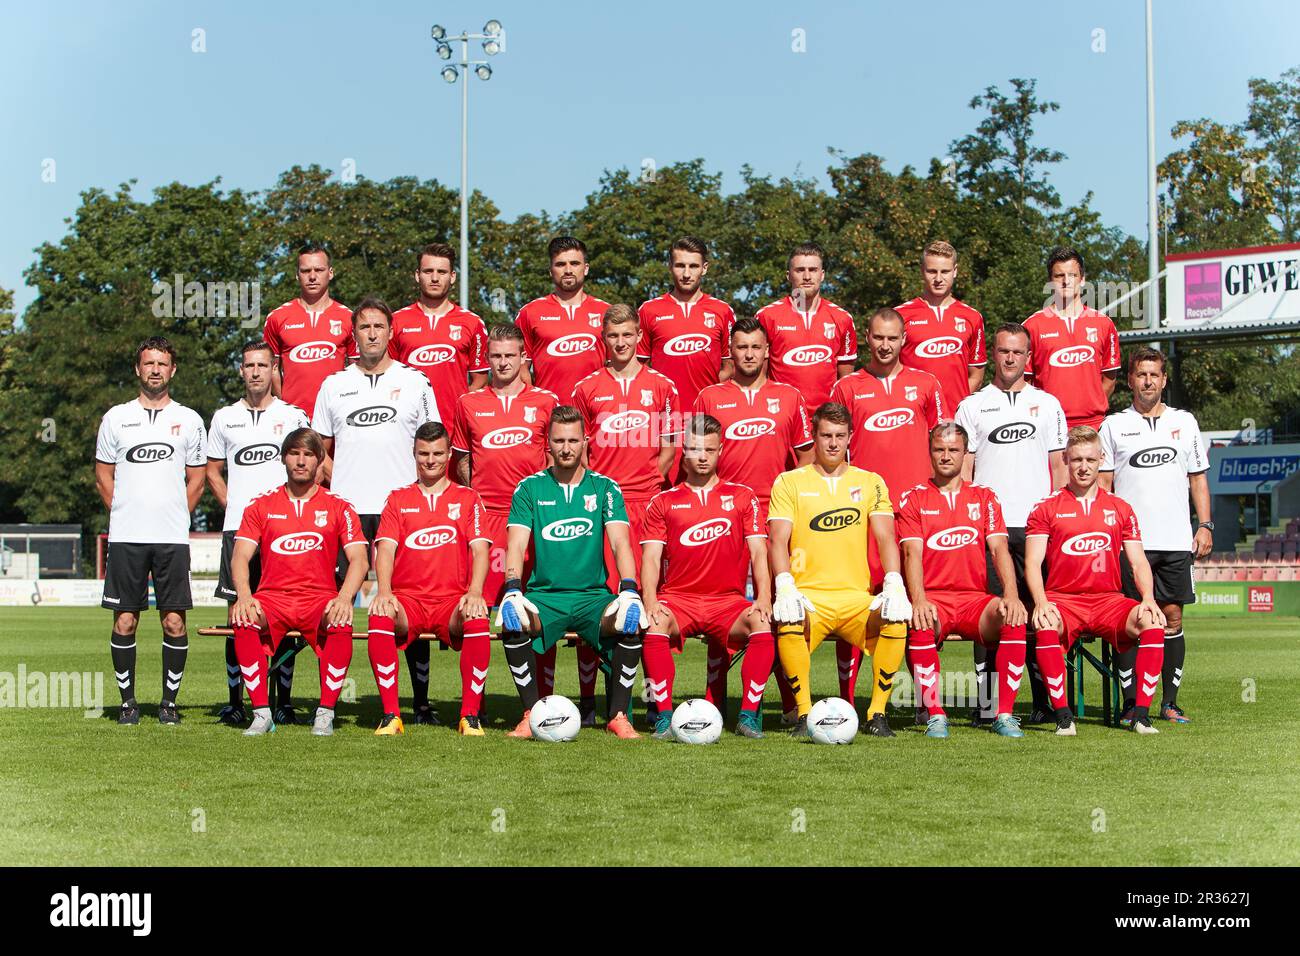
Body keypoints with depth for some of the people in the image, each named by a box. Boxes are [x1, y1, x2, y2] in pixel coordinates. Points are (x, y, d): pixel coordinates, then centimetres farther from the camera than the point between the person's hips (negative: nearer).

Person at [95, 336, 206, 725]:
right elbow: (103, 475, 12)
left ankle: (169, 700, 8)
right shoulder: (116, 417, 9)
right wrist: (126, 514, 4)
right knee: (125, 620, 1)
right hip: (125, 536, 0)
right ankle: (127, 700, 10)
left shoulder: (189, 420, 9)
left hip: (173, 538, 0)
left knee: (174, 621, -2)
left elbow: (196, 481, 13)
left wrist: (174, 517, 5)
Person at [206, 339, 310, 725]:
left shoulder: (293, 416, 9)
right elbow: (213, 471, 20)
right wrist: (232, 507, 7)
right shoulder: (225, 418, 14)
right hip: (237, 529, 1)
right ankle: (235, 701, 5)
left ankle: (284, 702, 5)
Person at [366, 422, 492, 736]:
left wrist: (475, 592, -18)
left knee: (478, 621, -35)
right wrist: (384, 591, -16)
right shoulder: (398, 499, 16)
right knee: (380, 617, -33)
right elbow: (385, 548, 3)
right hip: (407, 598, 1)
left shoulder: (468, 498, 13)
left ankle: (470, 715, -23)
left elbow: (479, 548, 1)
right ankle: (390, 715, -25)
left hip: (453, 598, -1)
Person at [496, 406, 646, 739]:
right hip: (544, 594, 0)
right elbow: (516, 545, -4)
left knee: (631, 624, -30)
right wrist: (512, 591, -23)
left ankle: (618, 715, -12)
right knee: (513, 624, -31)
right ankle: (531, 714, -14)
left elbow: (620, 543, -6)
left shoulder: (605, 488, 6)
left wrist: (629, 590, -23)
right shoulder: (529, 488, 6)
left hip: (594, 594, 0)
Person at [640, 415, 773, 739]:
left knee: (762, 626, -30)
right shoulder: (663, 502, 12)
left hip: (727, 599, 0)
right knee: (655, 626, -33)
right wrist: (650, 600, -15)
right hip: (677, 598, 0)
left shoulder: (742, 496, 12)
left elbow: (758, 552, 5)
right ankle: (664, 716, -22)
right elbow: (651, 556, 4)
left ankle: (749, 714, -19)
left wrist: (763, 599, -12)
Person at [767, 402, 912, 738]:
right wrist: (785, 586, -20)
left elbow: (885, 537, 3)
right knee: (789, 623, -34)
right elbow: (778, 539, -1)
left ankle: (877, 714, -13)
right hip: (808, 596, -1)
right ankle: (804, 714, -17)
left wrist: (894, 584, -15)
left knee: (896, 622, -28)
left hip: (857, 596, 2)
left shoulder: (870, 482, 14)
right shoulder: (789, 482, 9)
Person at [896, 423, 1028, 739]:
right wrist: (918, 601, -22)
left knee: (1014, 618, -30)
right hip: (932, 598, -2)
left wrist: (1011, 594, -16)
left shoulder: (984, 498, 14)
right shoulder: (913, 499, 8)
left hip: (975, 599, 2)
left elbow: (999, 549, 2)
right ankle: (936, 715, -24)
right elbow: (912, 554, -4)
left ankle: (1004, 714, -22)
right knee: (920, 625, -36)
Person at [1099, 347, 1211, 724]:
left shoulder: (1184, 421, 13)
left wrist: (1205, 526, 5)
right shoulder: (1114, 425, 6)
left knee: (1172, 618, 3)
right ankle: (1131, 703, 2)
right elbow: (1102, 484, 4)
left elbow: (1198, 478, 15)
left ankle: (1170, 703, 9)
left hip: (1176, 541, 2)